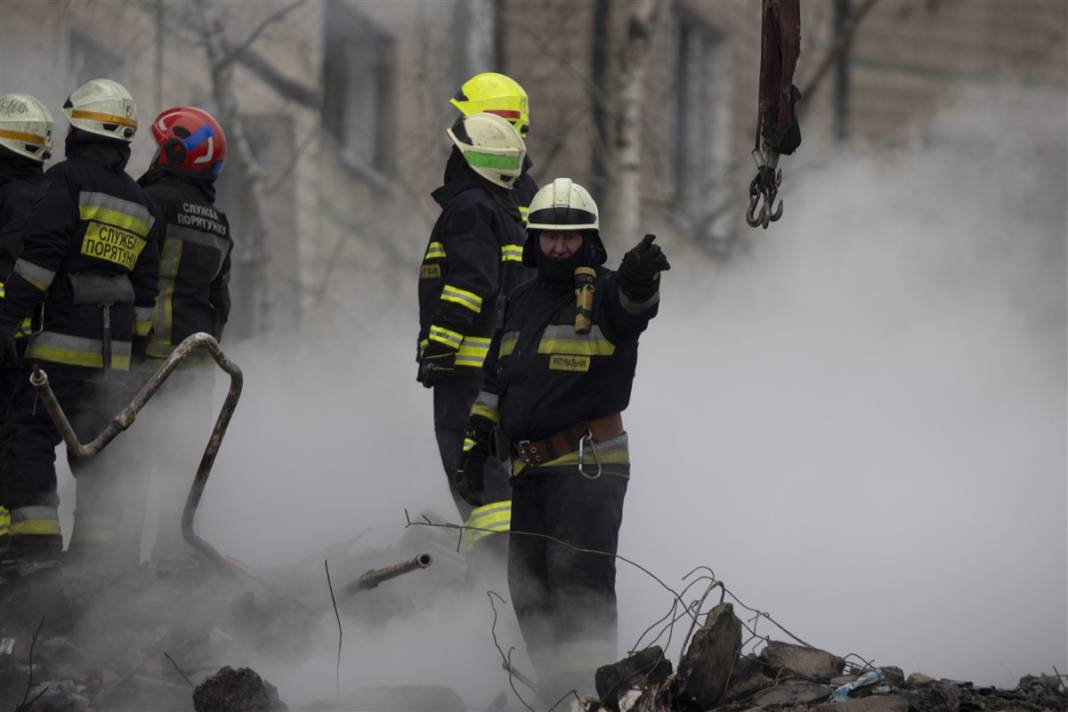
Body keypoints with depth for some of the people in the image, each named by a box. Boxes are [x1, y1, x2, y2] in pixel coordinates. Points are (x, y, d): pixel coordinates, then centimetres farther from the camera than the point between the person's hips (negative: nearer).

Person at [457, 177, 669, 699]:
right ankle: (556, 690, 14)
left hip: (589, 464, -7)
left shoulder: (605, 295, -3)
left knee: (579, 578, -16)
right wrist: (479, 440, 20)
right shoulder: (522, 303, 18)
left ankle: (594, 683, -16)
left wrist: (639, 278, -51)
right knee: (529, 586, 7)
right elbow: (494, 379, 26)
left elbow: (634, 303, -29)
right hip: (531, 469, 7)